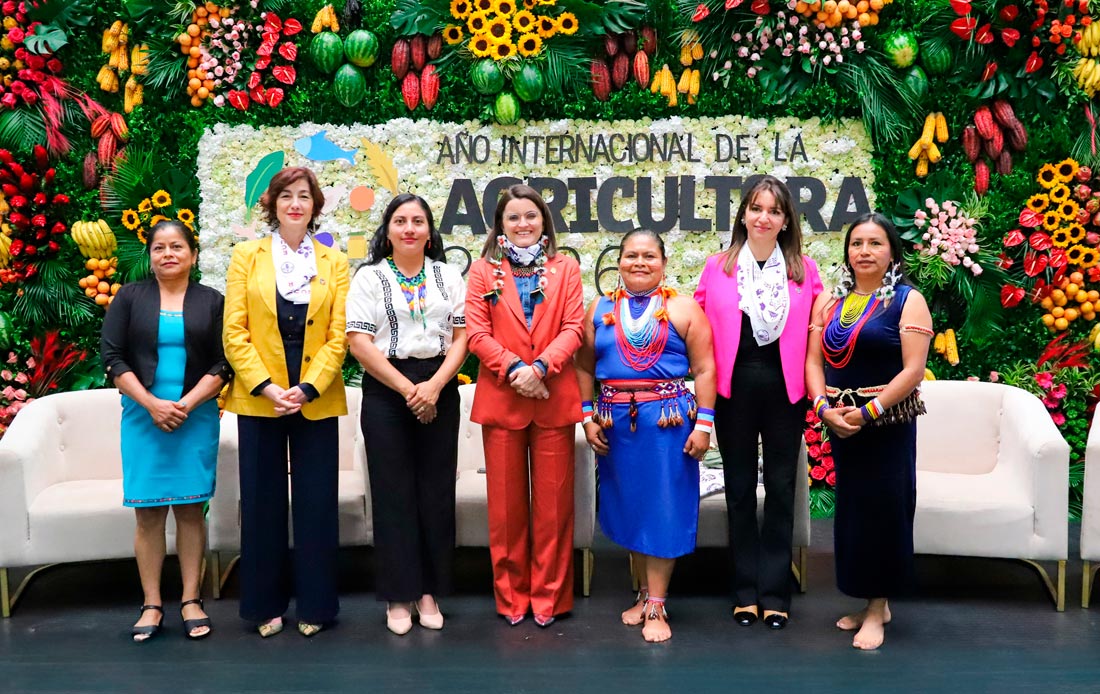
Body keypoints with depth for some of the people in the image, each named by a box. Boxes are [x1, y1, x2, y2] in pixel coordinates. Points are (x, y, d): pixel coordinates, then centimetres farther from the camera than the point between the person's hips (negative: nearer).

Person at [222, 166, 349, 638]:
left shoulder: (334, 263, 7)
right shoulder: (246, 257, 5)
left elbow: (338, 336, -1)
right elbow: (234, 332, -2)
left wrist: (307, 389, -13)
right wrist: (266, 387, -12)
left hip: (316, 400, 0)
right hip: (258, 398, 0)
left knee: (316, 503, 4)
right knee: (262, 502, 6)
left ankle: (315, 604, 17)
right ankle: (266, 604, 19)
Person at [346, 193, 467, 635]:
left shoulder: (449, 277, 10)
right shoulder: (369, 278, 4)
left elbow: (461, 337, 4)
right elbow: (359, 342, -5)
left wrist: (434, 386, -12)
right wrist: (407, 389, -12)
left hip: (439, 391, 2)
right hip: (385, 389, -2)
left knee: (436, 490, 3)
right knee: (393, 491, 1)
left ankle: (429, 591, 16)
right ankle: (399, 596, 11)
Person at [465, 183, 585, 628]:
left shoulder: (565, 269, 9)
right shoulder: (484, 270, 8)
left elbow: (573, 328, 0)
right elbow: (477, 332, 0)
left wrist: (540, 368, -14)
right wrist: (514, 369, -13)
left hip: (553, 399, 0)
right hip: (501, 398, 0)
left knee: (553, 500, 4)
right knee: (506, 503, 6)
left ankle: (549, 596, 15)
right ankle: (511, 595, 18)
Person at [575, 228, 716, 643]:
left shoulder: (683, 309, 0)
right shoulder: (601, 309, 9)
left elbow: (703, 369, -3)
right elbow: (585, 367, 11)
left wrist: (703, 424, -8)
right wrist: (588, 417, 3)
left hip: (668, 419, -3)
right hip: (615, 422, 4)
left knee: (662, 509, -1)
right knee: (628, 508, 10)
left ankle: (656, 608, 6)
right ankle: (645, 594, 24)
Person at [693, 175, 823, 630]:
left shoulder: (804, 270, 3)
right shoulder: (718, 268, 2)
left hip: (785, 389, 0)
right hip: (734, 389, 0)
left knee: (781, 489, 6)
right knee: (739, 489, 9)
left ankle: (775, 592, 18)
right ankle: (745, 590, 20)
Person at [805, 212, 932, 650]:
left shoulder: (907, 301, -5)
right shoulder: (829, 302, 9)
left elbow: (913, 369, -13)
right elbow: (813, 360, 5)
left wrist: (868, 412, -18)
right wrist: (824, 408, -11)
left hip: (888, 422, -4)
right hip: (839, 422, 5)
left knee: (882, 509, -1)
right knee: (852, 509, 10)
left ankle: (877, 610, 11)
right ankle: (871, 600, 23)